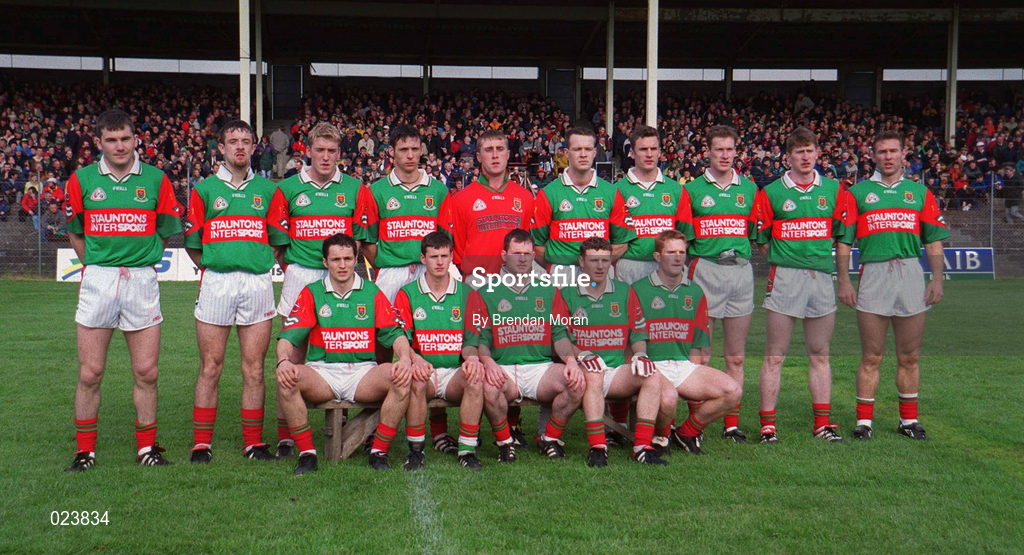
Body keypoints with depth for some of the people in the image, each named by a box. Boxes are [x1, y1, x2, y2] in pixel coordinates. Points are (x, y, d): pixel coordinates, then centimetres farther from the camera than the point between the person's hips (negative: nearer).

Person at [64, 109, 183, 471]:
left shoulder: (156, 180, 4)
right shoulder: (82, 180, 5)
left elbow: (166, 233, 10)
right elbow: (75, 233, 15)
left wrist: (138, 262, 5)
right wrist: (97, 265, 10)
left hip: (142, 280, 0)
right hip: (97, 281, 0)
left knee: (146, 372, 3)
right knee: (90, 373, 2)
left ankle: (147, 447, 17)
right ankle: (84, 451, 15)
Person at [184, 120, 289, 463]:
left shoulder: (268, 190, 13)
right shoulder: (204, 189, 10)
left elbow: (279, 240, 14)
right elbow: (192, 243, 11)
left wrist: (259, 265, 6)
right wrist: (213, 270, 6)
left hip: (258, 283, 1)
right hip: (215, 282, -1)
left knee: (254, 369, 3)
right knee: (210, 367, 0)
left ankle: (254, 442, 10)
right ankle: (201, 443, 8)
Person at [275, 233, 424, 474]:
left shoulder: (373, 293, 9)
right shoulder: (312, 293, 8)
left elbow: (394, 334, 3)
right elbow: (289, 336, 0)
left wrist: (405, 358, -18)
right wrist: (284, 361, -22)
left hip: (364, 373, 0)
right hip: (322, 371, 0)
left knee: (402, 377, -29)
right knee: (286, 381, -30)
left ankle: (379, 451, -15)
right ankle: (307, 453, -16)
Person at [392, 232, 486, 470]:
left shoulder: (465, 293, 12)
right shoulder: (407, 294, 8)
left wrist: (472, 358, -15)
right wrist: (415, 359, -23)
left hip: (456, 371, 1)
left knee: (476, 379, -31)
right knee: (414, 379, -35)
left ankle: (467, 450, -20)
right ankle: (416, 450, -18)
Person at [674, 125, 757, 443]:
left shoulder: (749, 189, 14)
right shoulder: (692, 189, 6)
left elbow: (758, 234, 16)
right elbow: (682, 237, 3)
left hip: (741, 270, 3)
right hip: (704, 270, -3)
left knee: (736, 357, 7)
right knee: (700, 354, -2)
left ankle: (732, 422, 15)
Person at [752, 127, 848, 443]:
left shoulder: (834, 190, 10)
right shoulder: (771, 192, 3)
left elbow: (843, 234, 15)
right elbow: (761, 239, 6)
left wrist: (821, 256, 9)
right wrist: (783, 261, 4)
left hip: (822, 277, 3)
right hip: (784, 276, -3)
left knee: (820, 355, 10)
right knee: (775, 356, -2)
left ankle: (822, 422, 17)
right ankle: (767, 424, 3)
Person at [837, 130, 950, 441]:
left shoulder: (920, 193, 16)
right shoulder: (857, 193, 10)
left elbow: (934, 240, 13)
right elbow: (843, 241, 5)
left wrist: (937, 279, 3)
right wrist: (844, 281, -3)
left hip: (912, 275, 2)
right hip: (873, 274, -2)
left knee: (909, 357, 7)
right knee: (871, 357, 0)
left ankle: (909, 419, 17)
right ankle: (864, 420, 7)